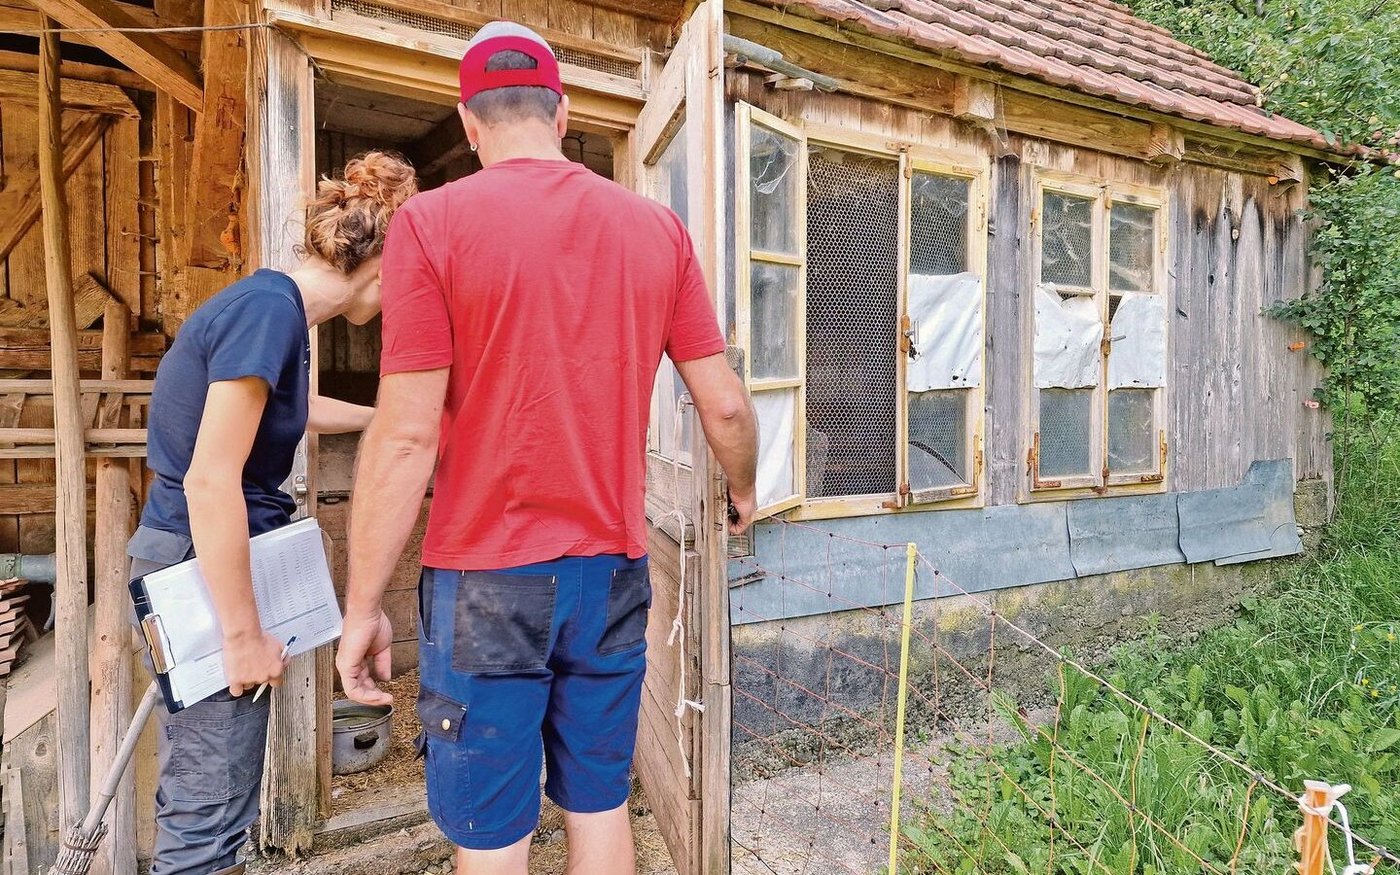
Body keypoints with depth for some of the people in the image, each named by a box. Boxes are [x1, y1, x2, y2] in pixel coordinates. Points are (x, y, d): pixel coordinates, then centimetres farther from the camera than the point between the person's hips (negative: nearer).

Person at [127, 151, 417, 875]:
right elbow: (210, 480, -24)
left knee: (201, 789, 22)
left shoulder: (269, 303, 8)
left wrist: (377, 416, 42)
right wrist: (244, 634, -18)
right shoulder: (269, 310, -21)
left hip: (195, 561, 10)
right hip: (205, 572, -10)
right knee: (212, 803, 5)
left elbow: (292, 408, 28)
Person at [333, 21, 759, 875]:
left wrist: (364, 605, -1)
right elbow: (725, 402, 5)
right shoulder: (658, 225, 4)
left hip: (487, 576, -3)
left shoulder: (432, 220, -7)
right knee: (601, 804, 20)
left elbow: (407, 437, -11)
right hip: (614, 567, 4)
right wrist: (744, 491, 23)